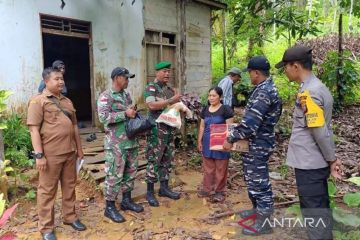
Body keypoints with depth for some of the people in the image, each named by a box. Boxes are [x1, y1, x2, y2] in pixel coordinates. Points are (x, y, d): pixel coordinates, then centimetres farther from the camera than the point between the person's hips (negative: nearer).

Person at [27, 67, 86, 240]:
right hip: (50, 154, -6)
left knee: (69, 186, 15)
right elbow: (34, 129, -12)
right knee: (47, 190, 5)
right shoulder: (38, 101, -6)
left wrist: (79, 148, 17)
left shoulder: (67, 101, 15)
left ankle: (70, 217, 32)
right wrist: (39, 155, -17)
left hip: (70, 152, 6)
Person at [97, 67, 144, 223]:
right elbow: (103, 117, -21)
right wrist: (125, 114, -20)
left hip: (131, 141, 8)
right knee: (114, 175, -1)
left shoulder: (127, 95, 14)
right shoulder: (105, 96, -9)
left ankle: (126, 200, 29)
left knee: (130, 172, 14)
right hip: (116, 144, -8)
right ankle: (110, 207, 12)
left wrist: (134, 114, 3)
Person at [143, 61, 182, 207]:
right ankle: (150, 192, 8)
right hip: (156, 129, -8)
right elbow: (152, 105, -23)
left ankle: (164, 188, 25)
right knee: (154, 160, -3)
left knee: (167, 159, 13)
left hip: (170, 129, 8)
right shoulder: (151, 87, -7)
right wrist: (171, 101, -19)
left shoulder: (170, 90, 16)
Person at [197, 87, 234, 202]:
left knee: (220, 168, 5)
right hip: (207, 143, 5)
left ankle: (220, 191, 17)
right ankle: (207, 188, 25)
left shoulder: (226, 109, -8)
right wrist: (199, 141, 12)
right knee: (207, 167, 13)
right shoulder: (205, 110, 9)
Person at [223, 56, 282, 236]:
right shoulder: (267, 88, 11)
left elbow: (251, 122, -28)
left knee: (258, 181, 1)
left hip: (258, 145, -10)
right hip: (255, 143, 10)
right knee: (252, 178, 22)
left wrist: (231, 139, -21)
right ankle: (258, 209, 39)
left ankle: (264, 222, 16)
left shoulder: (263, 92, -23)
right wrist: (238, 131, 21)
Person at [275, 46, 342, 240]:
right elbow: (324, 128, 12)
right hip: (315, 162, 9)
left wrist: (331, 159, -9)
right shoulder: (318, 87, 10)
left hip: (308, 163, -9)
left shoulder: (308, 92, -21)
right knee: (320, 208, 20)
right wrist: (331, 159, 15)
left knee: (313, 211, 3)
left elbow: (320, 131, -21)